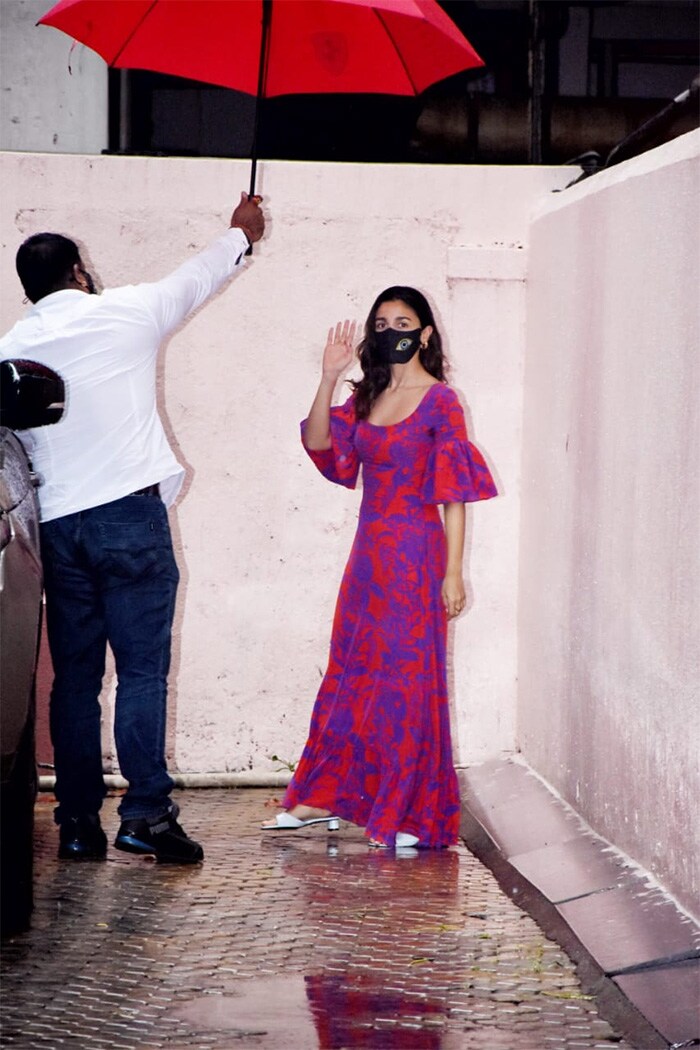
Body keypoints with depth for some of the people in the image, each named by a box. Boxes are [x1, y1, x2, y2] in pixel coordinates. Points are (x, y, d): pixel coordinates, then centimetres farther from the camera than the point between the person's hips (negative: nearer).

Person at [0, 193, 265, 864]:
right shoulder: (124, 313, 3)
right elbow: (199, 277, 19)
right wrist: (242, 232, 37)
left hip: (57, 525, 4)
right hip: (130, 514, -4)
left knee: (74, 675, 8)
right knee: (142, 669, -4)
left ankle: (78, 823, 9)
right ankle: (146, 813, -9)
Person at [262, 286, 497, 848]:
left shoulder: (440, 402, -7)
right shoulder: (366, 398, 12)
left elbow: (455, 494, -9)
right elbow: (320, 446, 2)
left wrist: (453, 572, -14)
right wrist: (328, 380, -8)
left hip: (415, 553, -7)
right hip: (369, 550, 7)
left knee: (406, 679, -3)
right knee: (350, 674, 12)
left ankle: (414, 817, 5)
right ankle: (323, 797, 21)